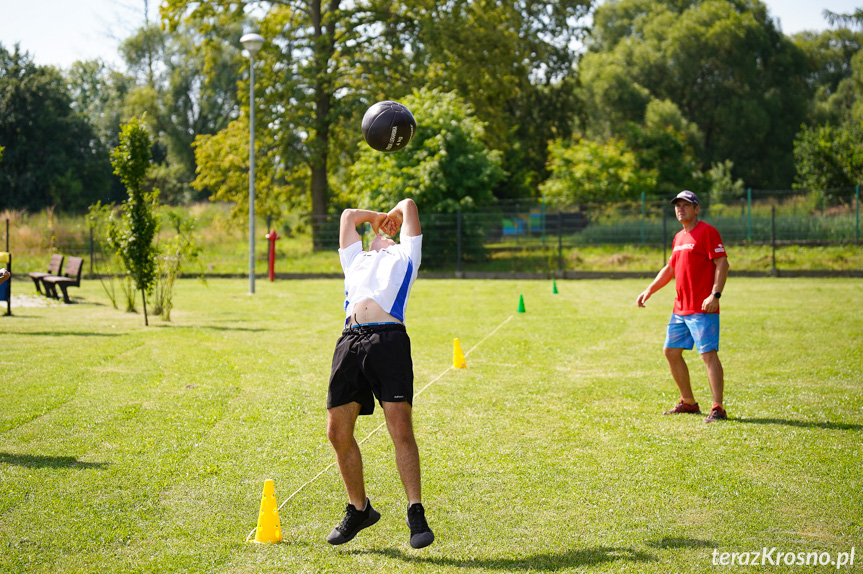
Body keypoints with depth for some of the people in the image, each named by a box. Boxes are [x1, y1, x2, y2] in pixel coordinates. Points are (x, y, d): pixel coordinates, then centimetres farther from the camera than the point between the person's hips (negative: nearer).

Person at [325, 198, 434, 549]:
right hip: (351, 341, 4)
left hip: (389, 339, -4)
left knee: (400, 428, -15)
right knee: (338, 431, -1)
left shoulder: (404, 257, 28)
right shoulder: (356, 261, 36)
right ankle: (358, 509, 16)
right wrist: (376, 217, 55)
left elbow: (408, 206, 34)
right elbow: (349, 215, 46)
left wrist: (395, 215, 52)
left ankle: (416, 513, -10)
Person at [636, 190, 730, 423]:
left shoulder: (707, 231, -8)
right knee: (671, 351, 12)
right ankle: (688, 403, 23)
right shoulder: (679, 237, 18)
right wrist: (649, 290, 19)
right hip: (680, 308, 9)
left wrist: (715, 294, -25)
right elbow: (669, 269, 27)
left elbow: (722, 264, -15)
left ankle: (718, 408, -13)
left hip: (703, 309, -9)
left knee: (709, 354, -12)